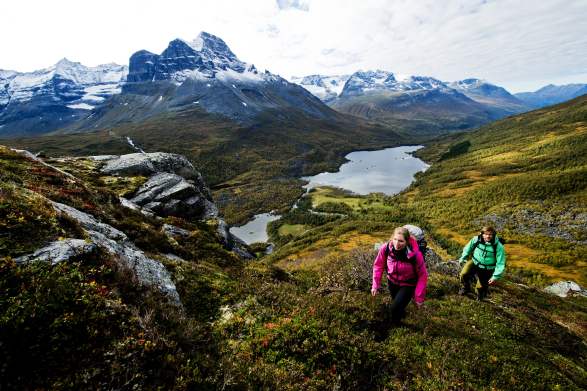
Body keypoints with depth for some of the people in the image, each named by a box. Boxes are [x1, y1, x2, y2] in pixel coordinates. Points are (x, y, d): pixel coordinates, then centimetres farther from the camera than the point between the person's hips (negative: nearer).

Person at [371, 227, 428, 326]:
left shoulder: (415, 254, -34)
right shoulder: (385, 248, -29)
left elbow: (423, 275, -19)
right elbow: (378, 265, -11)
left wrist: (419, 297, -14)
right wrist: (375, 285, -10)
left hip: (408, 285, -3)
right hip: (392, 282, 3)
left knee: (395, 308, -14)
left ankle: (395, 325, 22)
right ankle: (402, 313, 64)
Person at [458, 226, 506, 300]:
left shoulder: (498, 246, -21)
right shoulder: (476, 239, -15)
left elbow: (500, 264, -15)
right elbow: (468, 247, 7)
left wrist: (496, 277, -17)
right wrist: (463, 257, 8)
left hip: (487, 270, -1)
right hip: (475, 262, 2)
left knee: (480, 288, 2)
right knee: (464, 274, -23)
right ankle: (466, 288, 10)